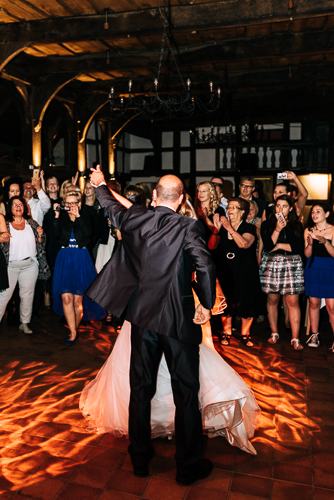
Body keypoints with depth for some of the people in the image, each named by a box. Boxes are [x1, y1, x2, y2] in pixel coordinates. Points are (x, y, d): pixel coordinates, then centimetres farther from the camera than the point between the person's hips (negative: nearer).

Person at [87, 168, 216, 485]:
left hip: (142, 315, 4)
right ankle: (188, 466, 23)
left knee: (141, 387, 17)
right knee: (186, 392, 9)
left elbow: (112, 208, 19)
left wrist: (100, 184, 40)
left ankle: (139, 459, 33)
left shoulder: (135, 219, -1)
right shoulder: (187, 227, -13)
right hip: (179, 319, -4)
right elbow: (205, 268, -24)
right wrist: (206, 305, -9)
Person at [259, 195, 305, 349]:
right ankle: (274, 333, 21)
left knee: (293, 302, -4)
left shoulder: (297, 226, 8)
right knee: (272, 300, 5)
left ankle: (295, 338, 1)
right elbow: (267, 246, -7)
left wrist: (280, 245, -8)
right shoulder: (267, 224, 6)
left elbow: (300, 248, -3)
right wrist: (278, 229, -14)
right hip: (271, 264, 0)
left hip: (292, 265, 0)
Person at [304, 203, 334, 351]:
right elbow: (307, 254, 3)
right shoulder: (308, 231, 5)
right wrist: (310, 243, -16)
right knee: (314, 303, 7)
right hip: (313, 268, 3)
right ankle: (314, 335, 19)